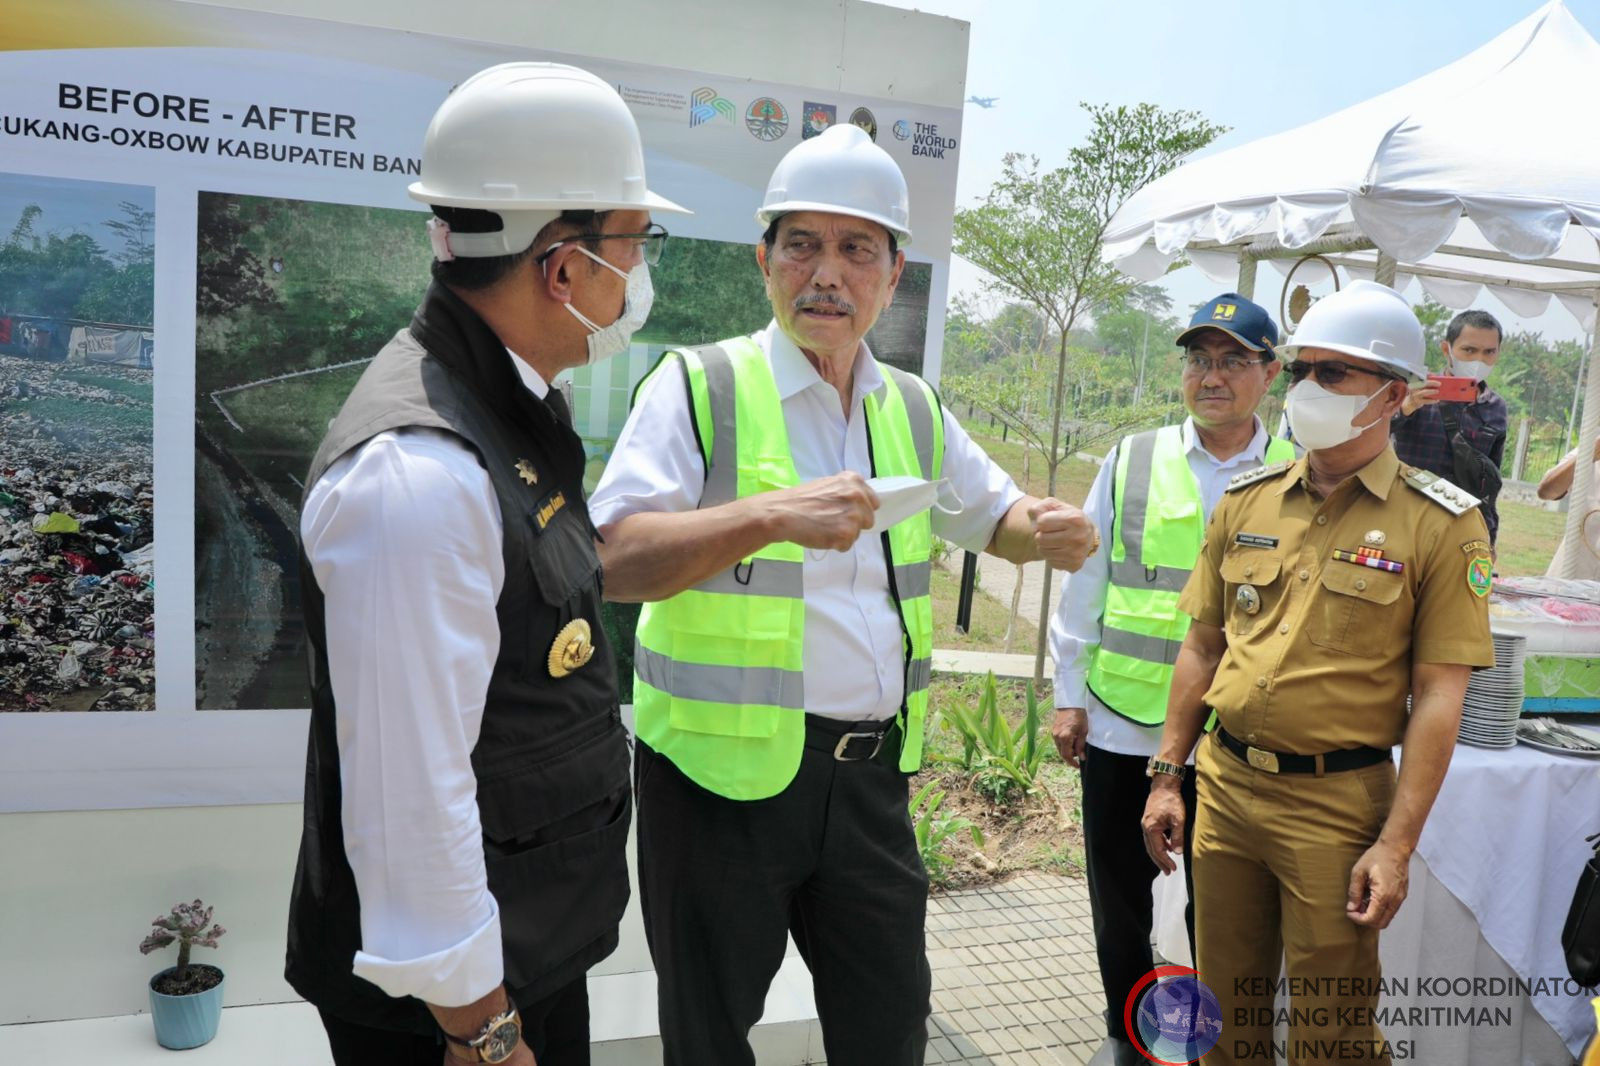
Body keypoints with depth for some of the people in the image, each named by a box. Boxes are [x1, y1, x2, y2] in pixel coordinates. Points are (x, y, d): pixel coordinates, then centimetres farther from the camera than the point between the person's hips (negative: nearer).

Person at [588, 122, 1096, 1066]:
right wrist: (770, 516, -30)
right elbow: (610, 562, -17)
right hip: (726, 766, -4)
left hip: (872, 768, 5)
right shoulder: (700, 386, -7)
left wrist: (1051, 531, -1)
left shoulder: (914, 410, 9)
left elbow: (993, 514, 23)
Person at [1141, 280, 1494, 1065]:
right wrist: (1167, 776, 8)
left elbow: (1438, 697, -9)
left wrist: (1396, 845, -13)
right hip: (1225, 785, 4)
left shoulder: (1441, 523, -7)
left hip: (1337, 801, -4)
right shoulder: (1245, 501, 5)